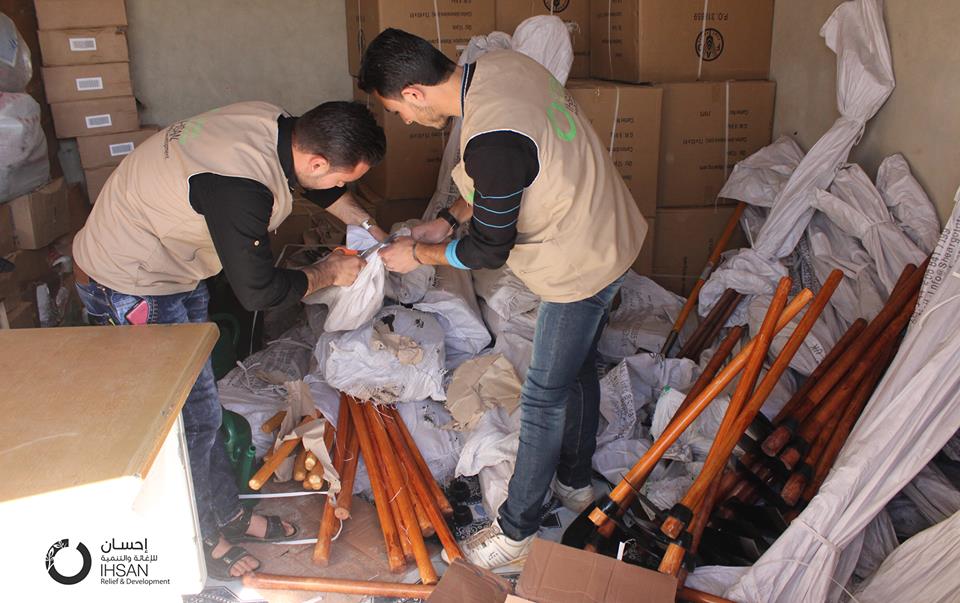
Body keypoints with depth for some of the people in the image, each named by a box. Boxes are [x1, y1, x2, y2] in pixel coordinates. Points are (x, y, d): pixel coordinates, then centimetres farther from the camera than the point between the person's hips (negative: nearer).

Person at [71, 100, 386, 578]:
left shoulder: (276, 124, -10)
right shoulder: (240, 187, -37)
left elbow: (318, 186, 13)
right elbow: (258, 291, -25)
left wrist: (369, 226, 17)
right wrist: (327, 274, -10)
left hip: (174, 271, 9)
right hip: (130, 289, -9)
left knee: (198, 402, 18)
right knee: (190, 417, 2)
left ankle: (228, 513, 34)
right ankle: (200, 540, 25)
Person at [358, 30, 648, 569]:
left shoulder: (491, 140, -33)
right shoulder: (501, 64, -4)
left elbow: (488, 251, -20)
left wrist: (417, 254, -4)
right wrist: (451, 218, 7)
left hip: (581, 265, -10)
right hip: (607, 234, 10)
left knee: (544, 397, 4)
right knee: (579, 366, 24)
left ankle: (517, 532, 22)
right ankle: (575, 481, 46)